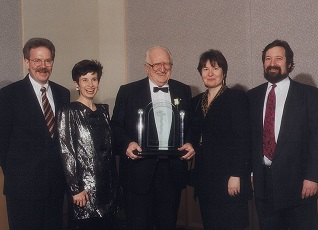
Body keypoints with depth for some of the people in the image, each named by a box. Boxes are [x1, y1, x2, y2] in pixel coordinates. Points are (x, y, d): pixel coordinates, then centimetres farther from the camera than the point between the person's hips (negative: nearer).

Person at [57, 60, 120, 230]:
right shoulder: (69, 113, -5)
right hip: (85, 187, -5)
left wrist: (114, 182, 11)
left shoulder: (103, 110, 12)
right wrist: (75, 189, -13)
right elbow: (66, 153, -9)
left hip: (107, 185, 5)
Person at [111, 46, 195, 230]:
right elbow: (116, 126, 1)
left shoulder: (184, 91, 10)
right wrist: (127, 143, -17)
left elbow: (191, 125, 12)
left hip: (173, 172, 3)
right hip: (139, 172, -2)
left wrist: (191, 143, -7)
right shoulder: (128, 92, 2)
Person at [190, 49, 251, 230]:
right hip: (205, 179, 6)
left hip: (230, 180, -6)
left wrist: (236, 175, -17)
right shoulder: (196, 101, 13)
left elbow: (243, 139, -12)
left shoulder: (237, 98, -6)